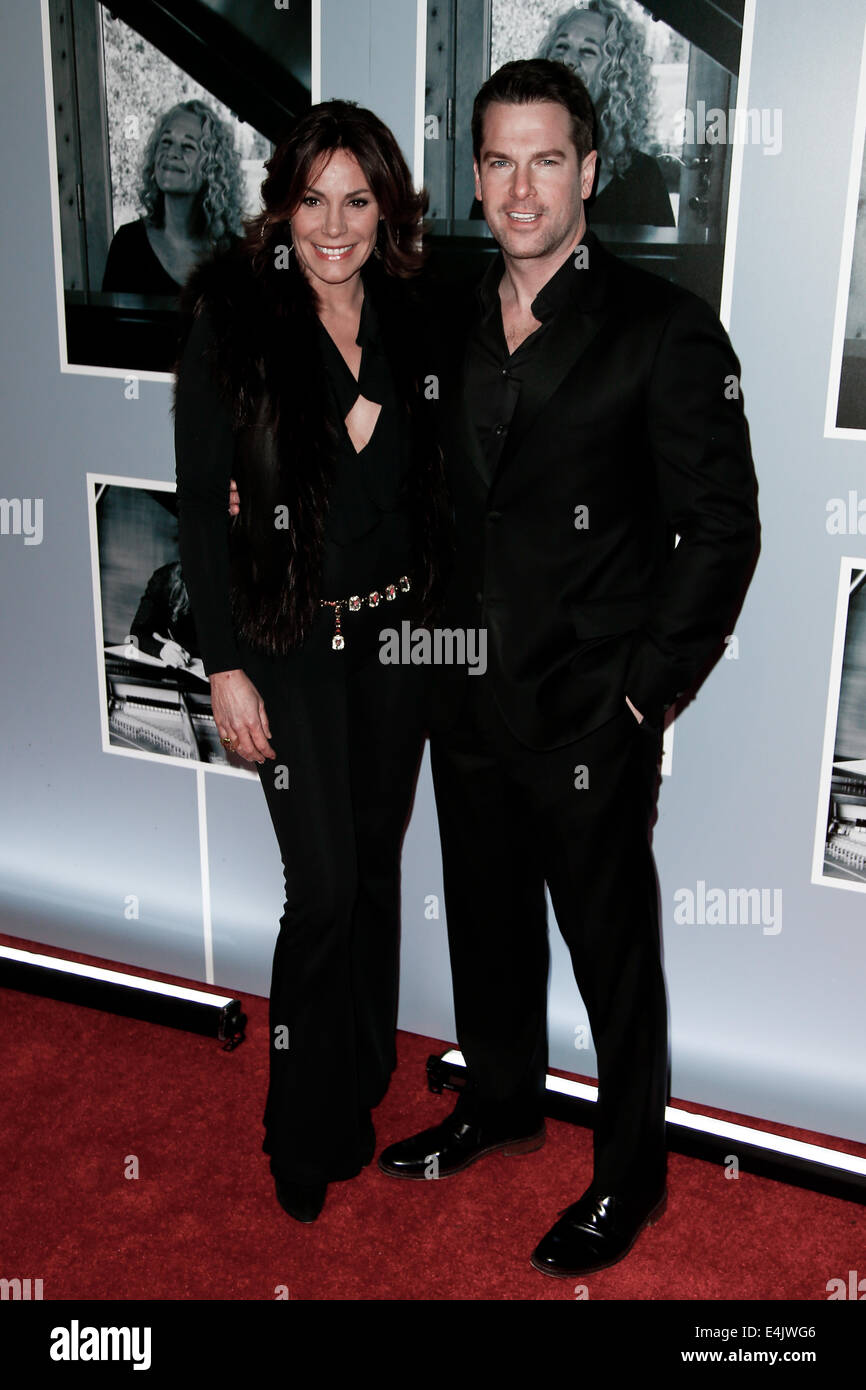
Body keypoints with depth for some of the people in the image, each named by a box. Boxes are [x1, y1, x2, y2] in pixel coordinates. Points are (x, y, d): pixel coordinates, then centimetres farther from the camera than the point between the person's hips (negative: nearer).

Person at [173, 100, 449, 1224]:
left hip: (399, 634, 4)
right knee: (324, 886, -3)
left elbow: (433, 489, 11)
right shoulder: (233, 323, -7)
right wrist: (226, 666, -11)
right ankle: (305, 1133, 19)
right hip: (290, 643, -4)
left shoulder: (412, 326, 5)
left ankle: (365, 1084, 36)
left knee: (378, 866, 15)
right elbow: (202, 502, -8)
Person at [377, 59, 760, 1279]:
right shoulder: (454, 331, 8)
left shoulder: (665, 328, -9)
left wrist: (648, 691, -11)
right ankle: (502, 1106, 44)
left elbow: (722, 529, -9)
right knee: (486, 926, 20)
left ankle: (630, 1175, 30)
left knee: (613, 950, 9)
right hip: (469, 708, 6)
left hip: (590, 721, -5)